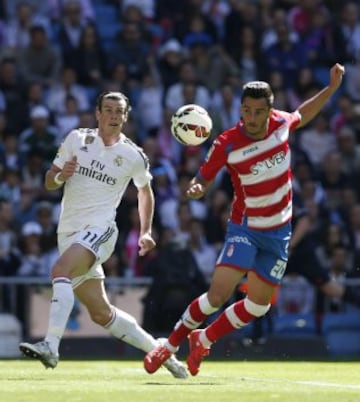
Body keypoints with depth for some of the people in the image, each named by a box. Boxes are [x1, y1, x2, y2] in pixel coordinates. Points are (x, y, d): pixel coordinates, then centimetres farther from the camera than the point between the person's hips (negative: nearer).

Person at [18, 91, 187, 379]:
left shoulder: (134, 156, 1)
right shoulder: (76, 139, 7)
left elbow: (145, 190, 19)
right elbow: (49, 182, 12)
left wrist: (146, 232, 12)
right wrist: (60, 175, -11)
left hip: (99, 229, -5)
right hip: (68, 231, 5)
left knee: (60, 270, -33)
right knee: (101, 313, 8)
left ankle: (51, 345, -42)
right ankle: (158, 350, 23)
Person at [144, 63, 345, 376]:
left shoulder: (281, 122, -7)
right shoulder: (226, 144, -19)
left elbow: (301, 116, 17)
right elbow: (203, 178, -11)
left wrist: (332, 87, 13)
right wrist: (196, 188, -34)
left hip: (279, 231, 5)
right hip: (245, 227, -5)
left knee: (258, 305, 5)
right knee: (218, 294, -21)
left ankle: (203, 340, 27)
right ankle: (170, 345, -2)